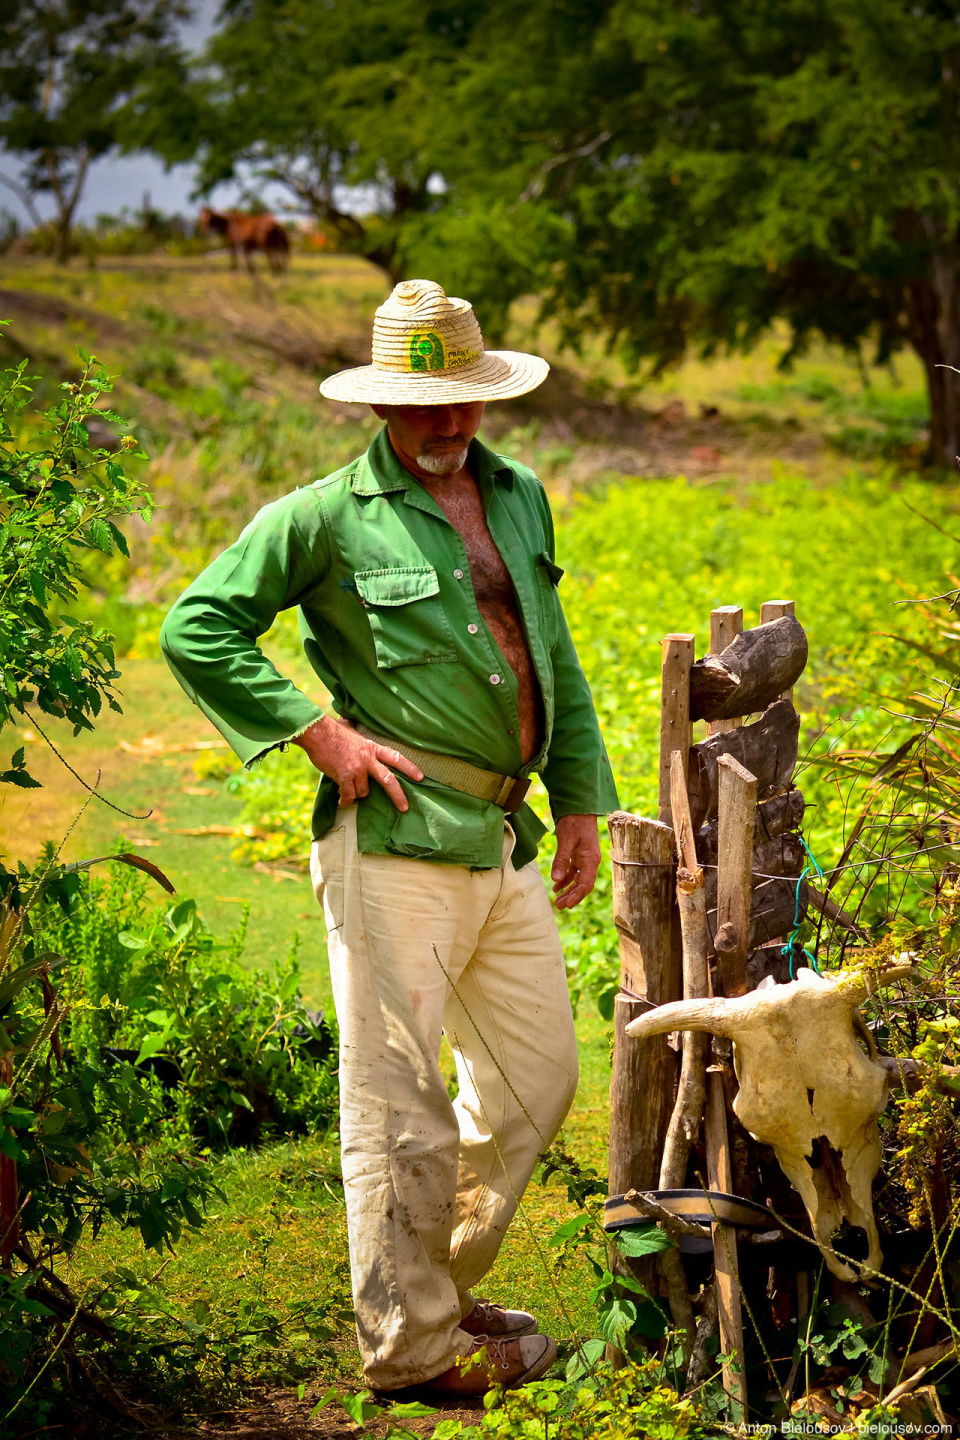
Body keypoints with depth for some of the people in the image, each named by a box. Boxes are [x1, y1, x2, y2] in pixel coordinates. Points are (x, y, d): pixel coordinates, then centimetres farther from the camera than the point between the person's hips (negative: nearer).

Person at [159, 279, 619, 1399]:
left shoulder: (521, 499, 16)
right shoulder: (326, 518, -5)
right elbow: (195, 630, -5)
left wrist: (580, 800, 20)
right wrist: (323, 732, -10)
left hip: (507, 843, 7)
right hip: (395, 842, -7)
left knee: (535, 1079, 14)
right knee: (397, 1103, -1)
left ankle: (440, 1287, 30)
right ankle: (409, 1339, 11)